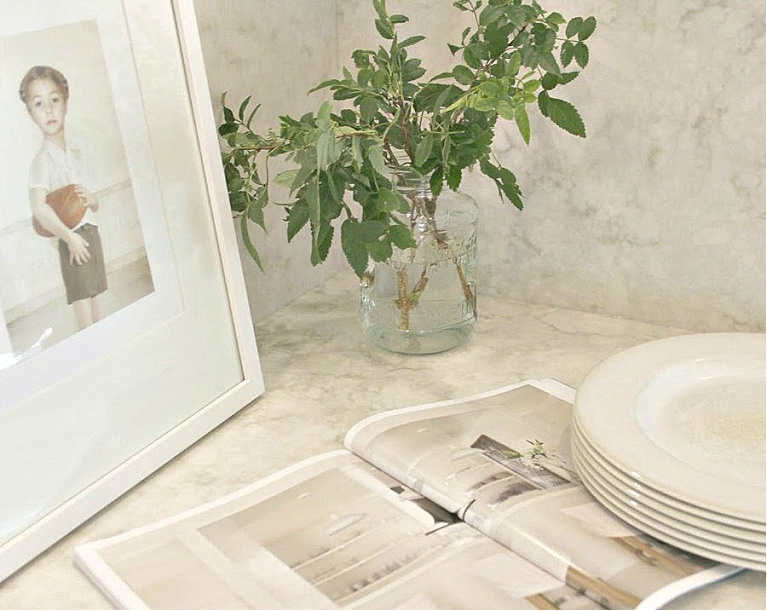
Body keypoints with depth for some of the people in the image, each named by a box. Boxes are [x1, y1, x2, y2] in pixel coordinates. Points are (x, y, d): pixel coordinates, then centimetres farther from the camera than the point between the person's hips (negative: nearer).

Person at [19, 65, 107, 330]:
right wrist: (69, 237, -21)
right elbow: (39, 209, -27)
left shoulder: (76, 152, 11)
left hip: (92, 235, 7)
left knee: (101, 318, 12)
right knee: (86, 324, -7)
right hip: (72, 243, -7)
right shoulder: (43, 159, -10)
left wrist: (90, 200, -1)